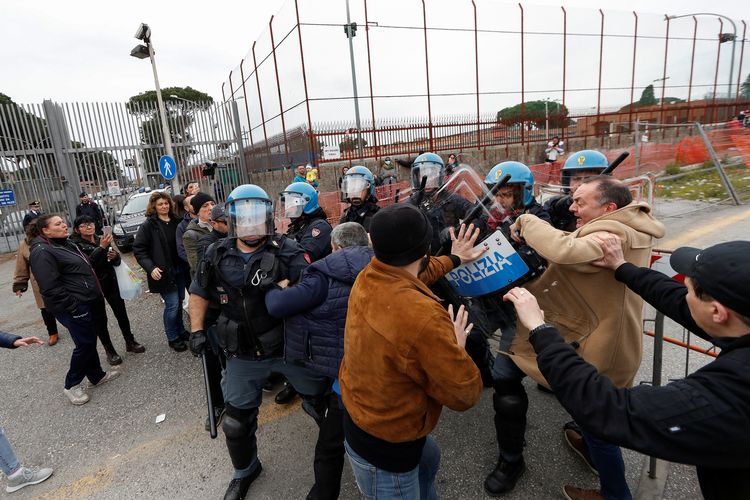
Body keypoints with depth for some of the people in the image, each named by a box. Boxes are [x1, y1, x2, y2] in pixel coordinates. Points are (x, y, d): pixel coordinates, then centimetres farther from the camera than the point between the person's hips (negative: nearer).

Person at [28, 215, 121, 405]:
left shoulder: (65, 244, 14)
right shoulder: (42, 252, -17)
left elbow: (84, 266, 26)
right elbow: (51, 288, -23)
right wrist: (72, 306, -21)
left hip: (89, 303, 9)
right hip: (74, 308, -9)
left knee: (90, 341, 18)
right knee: (85, 344, 0)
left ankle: (97, 375, 33)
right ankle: (72, 385, 18)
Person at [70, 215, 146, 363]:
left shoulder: (102, 240, 6)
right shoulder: (76, 245, -8)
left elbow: (117, 261, 12)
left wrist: (115, 256, -11)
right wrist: (101, 248, -31)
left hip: (111, 282, 4)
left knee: (121, 313, 9)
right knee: (101, 319, 6)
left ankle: (130, 342, 26)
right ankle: (110, 351, 18)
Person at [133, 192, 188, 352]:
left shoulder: (176, 221, 6)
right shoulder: (148, 225, -7)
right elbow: (138, 249, -7)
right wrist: (150, 268, -18)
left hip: (180, 269, 5)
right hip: (164, 272, -5)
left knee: (179, 302, 13)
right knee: (172, 305, -3)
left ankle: (180, 331, 31)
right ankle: (172, 338, 13)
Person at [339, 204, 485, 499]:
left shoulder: (367, 277, -14)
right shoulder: (423, 317, -39)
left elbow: (406, 276, 12)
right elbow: (465, 394, -24)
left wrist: (453, 259, 23)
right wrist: (456, 346, -7)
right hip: (383, 447, -7)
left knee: (429, 458, 33)